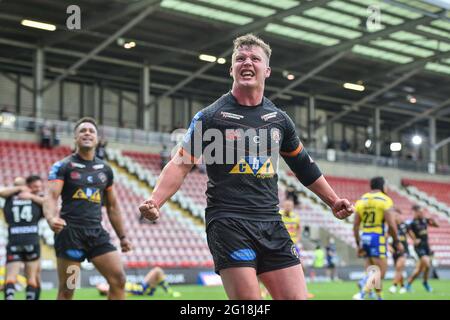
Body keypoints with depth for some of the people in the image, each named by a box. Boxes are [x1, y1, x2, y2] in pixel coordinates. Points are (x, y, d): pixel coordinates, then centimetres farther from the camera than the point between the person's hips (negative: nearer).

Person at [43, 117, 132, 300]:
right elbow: (51, 196, -14)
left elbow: (112, 206, 22)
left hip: (96, 232, 4)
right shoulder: (63, 166, 0)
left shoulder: (105, 170, 14)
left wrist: (122, 236, 21)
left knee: (119, 279, -8)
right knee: (67, 289, -2)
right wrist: (52, 218, -34)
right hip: (70, 231, -4)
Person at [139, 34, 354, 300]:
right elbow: (181, 165, -2)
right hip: (228, 221, -5)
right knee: (248, 297, -14)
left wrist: (334, 201, 29)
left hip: (271, 223, 5)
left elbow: (304, 165, 27)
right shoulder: (210, 116, 1)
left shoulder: (279, 119, 15)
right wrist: (154, 201, -17)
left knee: (297, 297, -3)